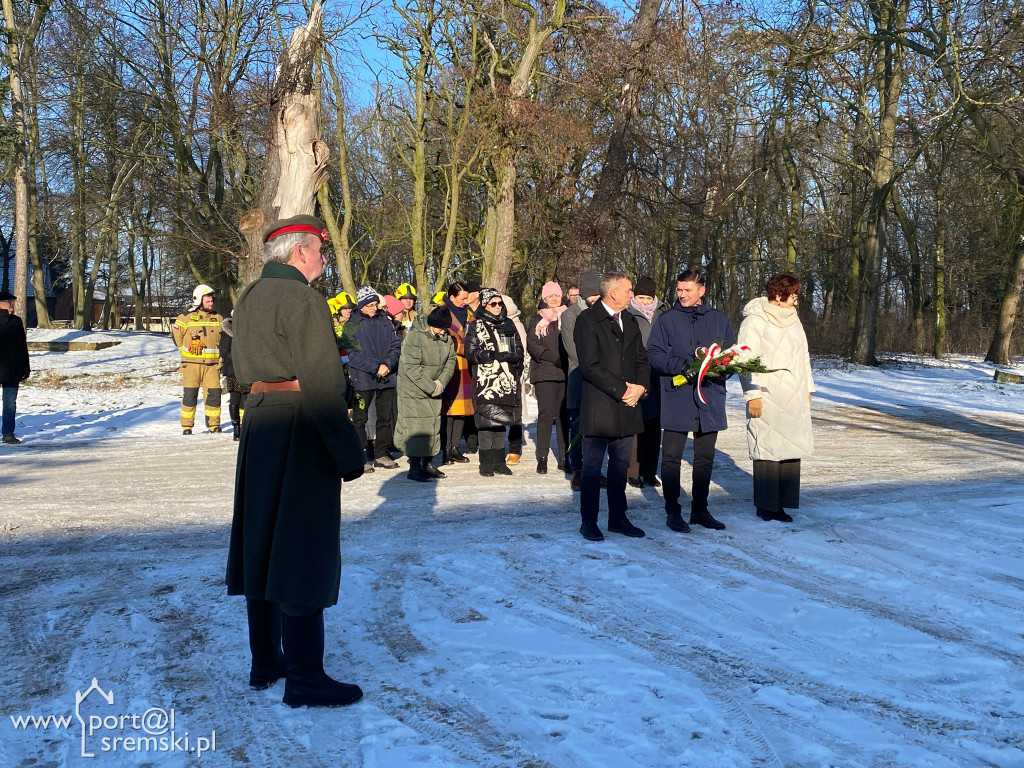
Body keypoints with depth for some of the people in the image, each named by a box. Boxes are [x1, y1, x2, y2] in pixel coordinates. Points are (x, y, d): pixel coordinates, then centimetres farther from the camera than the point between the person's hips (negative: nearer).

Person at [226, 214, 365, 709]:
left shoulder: (249, 298, 14)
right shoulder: (303, 300, -15)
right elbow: (322, 384, -21)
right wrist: (349, 452, -18)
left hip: (259, 423, 9)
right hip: (301, 431, -9)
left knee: (262, 546, 15)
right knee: (303, 552, -4)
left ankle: (265, 662, 26)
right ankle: (305, 679, 3)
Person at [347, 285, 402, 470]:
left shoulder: (385, 321, 9)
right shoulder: (352, 325, -2)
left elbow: (396, 345, 6)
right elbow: (354, 354, -10)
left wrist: (388, 364, -11)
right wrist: (376, 367, -18)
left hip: (387, 377, 4)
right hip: (363, 378, -4)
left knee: (385, 417, 10)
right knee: (359, 418, 0)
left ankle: (381, 454, 19)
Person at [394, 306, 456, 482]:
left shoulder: (447, 337, 0)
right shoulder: (415, 336, -21)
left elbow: (451, 361, 5)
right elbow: (411, 367, -23)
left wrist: (441, 382, -11)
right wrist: (431, 387, -21)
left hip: (435, 390, 7)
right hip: (413, 389, -7)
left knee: (434, 424, 9)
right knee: (415, 426, -8)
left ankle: (428, 464, 20)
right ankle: (414, 467, -2)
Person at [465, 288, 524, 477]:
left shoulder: (508, 324, 16)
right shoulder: (476, 326, 3)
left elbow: (519, 349, 17)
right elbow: (470, 352, -3)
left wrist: (510, 356, -2)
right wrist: (483, 354, -20)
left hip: (506, 381, 4)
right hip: (485, 382, -4)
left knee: (501, 421, 9)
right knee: (486, 421, -7)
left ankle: (499, 461, 17)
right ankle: (486, 463, 2)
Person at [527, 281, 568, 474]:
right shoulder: (538, 320, 9)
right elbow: (532, 344, -1)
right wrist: (552, 357, -15)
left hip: (566, 373, 2)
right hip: (545, 373, -2)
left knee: (564, 415, 3)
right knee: (546, 414, -6)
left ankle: (563, 458, 9)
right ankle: (542, 458, 0)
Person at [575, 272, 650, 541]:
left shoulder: (630, 321, 15)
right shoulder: (588, 320, -8)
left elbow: (641, 359, 15)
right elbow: (590, 365, -15)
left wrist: (640, 386, -5)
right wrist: (622, 390, -15)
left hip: (627, 407, 6)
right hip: (598, 407, -6)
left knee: (621, 466, 12)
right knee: (592, 467, 2)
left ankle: (618, 518, 22)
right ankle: (589, 522, 11)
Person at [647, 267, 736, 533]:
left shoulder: (719, 320, 9)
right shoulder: (666, 320, 0)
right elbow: (654, 354, -6)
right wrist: (683, 366, -20)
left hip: (710, 399, 3)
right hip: (677, 399, -3)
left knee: (705, 458, 12)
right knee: (671, 458, 0)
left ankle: (700, 509, 24)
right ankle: (673, 511, 11)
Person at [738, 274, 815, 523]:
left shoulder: (793, 319, 18)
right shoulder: (754, 321, -6)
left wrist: (808, 388, 21)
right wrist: (752, 394, -15)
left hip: (794, 399, 7)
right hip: (767, 398, -7)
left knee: (793, 446, 4)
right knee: (768, 448, -6)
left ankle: (783, 501, 11)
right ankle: (766, 505, 3)